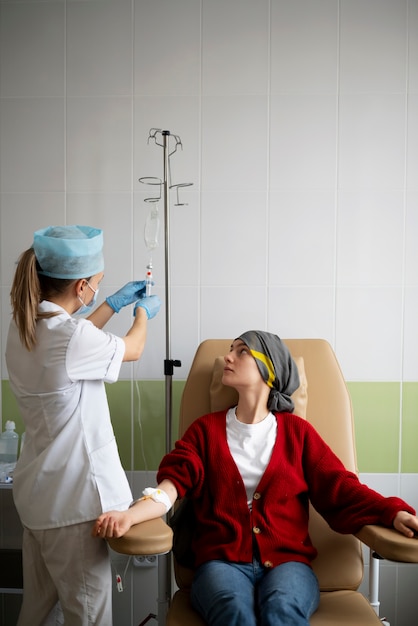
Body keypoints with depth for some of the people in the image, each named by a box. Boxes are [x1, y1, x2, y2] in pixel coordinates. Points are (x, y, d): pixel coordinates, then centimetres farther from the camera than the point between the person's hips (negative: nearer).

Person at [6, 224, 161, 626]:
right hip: (71, 501, -9)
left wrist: (115, 304, 26)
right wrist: (143, 313, 15)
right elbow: (133, 349, -6)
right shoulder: (71, 336, -25)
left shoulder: (24, 326, 0)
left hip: (37, 493, 9)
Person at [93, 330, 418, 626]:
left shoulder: (297, 431, 12)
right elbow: (173, 482, 0)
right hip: (222, 560, 0)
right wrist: (129, 515, -20)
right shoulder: (206, 429, 13)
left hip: (287, 560, 0)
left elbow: (340, 488, 6)